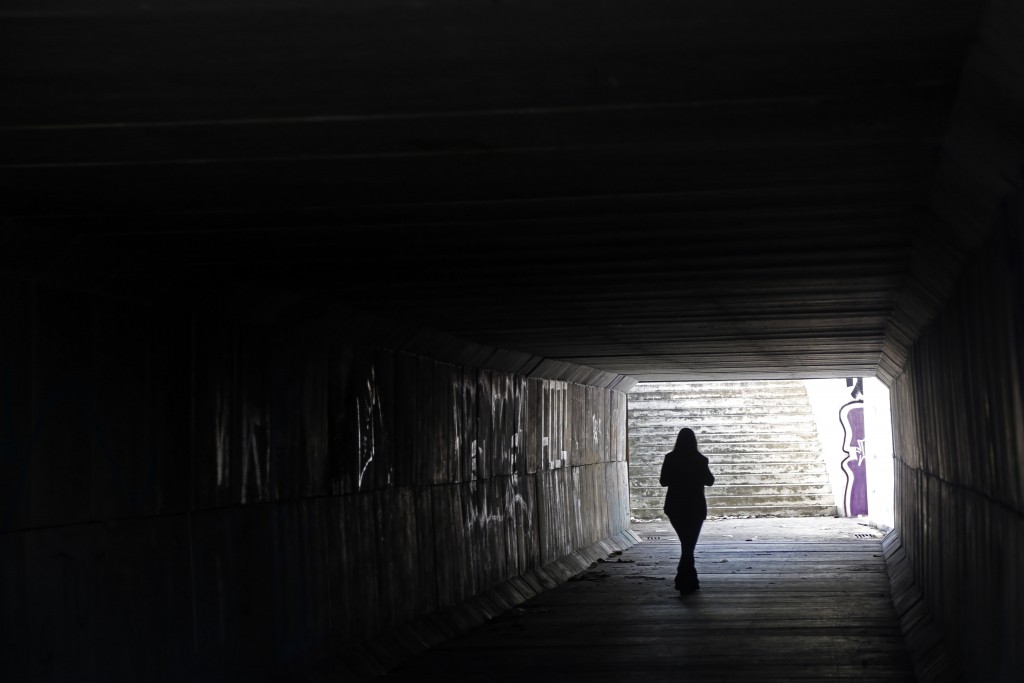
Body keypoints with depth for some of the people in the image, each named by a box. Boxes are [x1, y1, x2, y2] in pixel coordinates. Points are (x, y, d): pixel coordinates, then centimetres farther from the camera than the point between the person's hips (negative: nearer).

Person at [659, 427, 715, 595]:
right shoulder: (700, 460, -10)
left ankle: (690, 580, 18)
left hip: (675, 507, 2)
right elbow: (709, 481, 2)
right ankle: (684, 581, -7)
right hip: (695, 507, -2)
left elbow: (664, 481, 2)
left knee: (687, 543, 17)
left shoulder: (670, 459, -6)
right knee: (689, 543, 4)